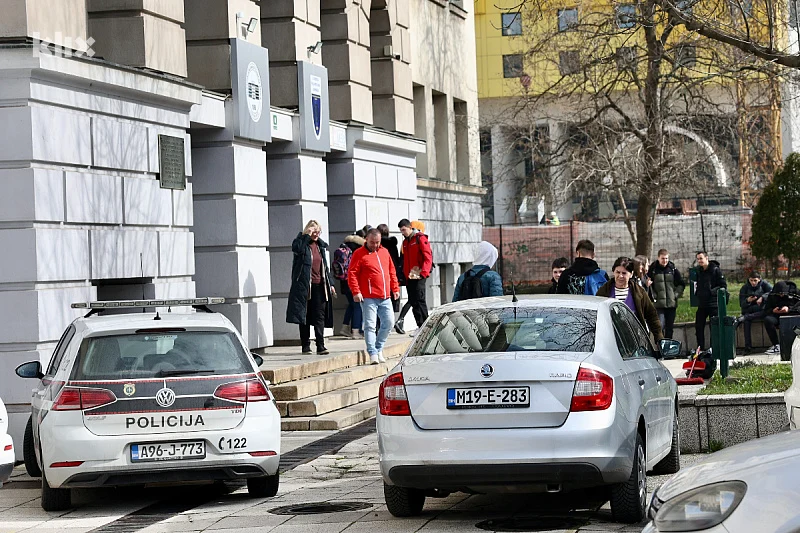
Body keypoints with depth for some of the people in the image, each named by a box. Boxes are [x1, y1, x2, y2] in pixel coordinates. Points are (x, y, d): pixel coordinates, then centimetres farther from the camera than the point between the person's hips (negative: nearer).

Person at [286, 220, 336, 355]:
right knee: (305, 316, 2)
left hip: (320, 285, 4)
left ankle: (321, 346, -3)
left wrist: (330, 284, 16)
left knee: (320, 316, -1)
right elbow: (297, 248, -26)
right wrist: (307, 235, -17)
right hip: (304, 286, -4)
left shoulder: (321, 246, 15)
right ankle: (306, 345, 8)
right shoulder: (301, 243, -1)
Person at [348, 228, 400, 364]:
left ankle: (379, 348, 22)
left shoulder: (384, 252, 15)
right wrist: (356, 292, -16)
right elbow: (352, 274, -8)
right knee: (370, 325, -7)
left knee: (388, 323, 7)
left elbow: (392, 272, 22)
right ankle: (373, 353, -6)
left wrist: (395, 288, 17)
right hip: (369, 298, -6)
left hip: (385, 297, 6)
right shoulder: (359, 254, -3)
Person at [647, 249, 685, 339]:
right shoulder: (652, 270, -2)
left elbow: (681, 284, 14)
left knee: (669, 328, 9)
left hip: (672, 304, 3)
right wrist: (653, 295, -10)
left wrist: (677, 294, 1)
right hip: (659, 304, -3)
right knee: (660, 326, -13)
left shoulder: (673, 270, 7)